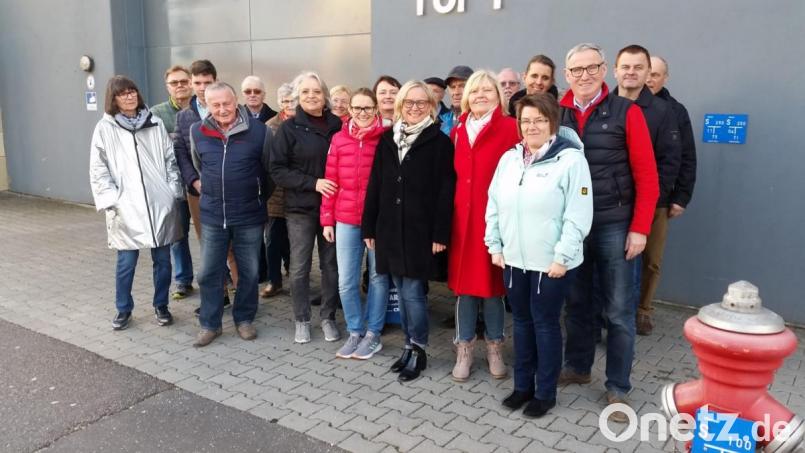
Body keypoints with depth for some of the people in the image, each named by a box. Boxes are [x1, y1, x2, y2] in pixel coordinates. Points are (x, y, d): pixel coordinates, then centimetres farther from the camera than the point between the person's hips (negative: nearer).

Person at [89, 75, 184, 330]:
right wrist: (112, 200, -9)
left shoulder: (155, 124, 8)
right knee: (126, 263, 3)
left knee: (162, 259, 8)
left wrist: (174, 192, 1)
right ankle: (123, 310, 21)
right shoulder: (105, 128, 2)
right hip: (126, 208, -2)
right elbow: (98, 170, 0)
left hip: (160, 204, 2)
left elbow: (170, 160, 10)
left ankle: (161, 306, 24)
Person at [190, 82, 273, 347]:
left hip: (250, 216, -2)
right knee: (209, 273, 8)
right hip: (212, 216, 2)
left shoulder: (259, 131, -9)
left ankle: (244, 319, 28)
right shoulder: (197, 132, 0)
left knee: (249, 272, 10)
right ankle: (209, 324, 22)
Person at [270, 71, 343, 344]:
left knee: (331, 264, 8)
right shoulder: (289, 128, -3)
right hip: (300, 208, -2)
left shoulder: (337, 125, 3)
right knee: (300, 267, 5)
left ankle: (328, 318, 24)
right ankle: (302, 320, 21)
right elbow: (277, 170, -7)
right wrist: (313, 183, -17)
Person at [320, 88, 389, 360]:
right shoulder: (339, 139, 5)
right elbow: (330, 181, 7)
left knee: (378, 277, 9)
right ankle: (355, 332, 25)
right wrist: (327, 219, 6)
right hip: (346, 220, 3)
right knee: (346, 282, 7)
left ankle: (373, 334, 23)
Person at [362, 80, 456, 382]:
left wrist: (440, 233, -13)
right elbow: (375, 185, 10)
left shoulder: (439, 142, -4)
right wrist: (369, 227, 7)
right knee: (402, 292, 13)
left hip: (420, 229, -5)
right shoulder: (387, 139, 10)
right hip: (390, 228, 5)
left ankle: (418, 351, 14)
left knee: (413, 292, -2)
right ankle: (409, 347, 27)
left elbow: (444, 191, -8)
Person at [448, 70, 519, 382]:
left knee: (492, 281, 7)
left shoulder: (510, 128, -3)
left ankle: (495, 346, 25)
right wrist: (450, 213, 7)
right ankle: (464, 348, 21)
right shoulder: (458, 131, 11)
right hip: (463, 216, 4)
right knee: (464, 281, 8)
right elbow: (455, 175, 14)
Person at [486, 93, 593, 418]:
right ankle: (523, 385, 31)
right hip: (514, 259, 6)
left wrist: (562, 257, -16)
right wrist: (494, 246, 7)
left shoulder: (570, 159, -11)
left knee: (545, 323, 6)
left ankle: (545, 393, 22)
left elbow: (578, 216, -15)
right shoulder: (509, 158, 7)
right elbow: (494, 205, 11)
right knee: (522, 322, 15)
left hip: (551, 263, -5)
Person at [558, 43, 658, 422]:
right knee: (576, 303, 15)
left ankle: (618, 388, 17)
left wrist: (640, 228, -10)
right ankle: (577, 367, 33)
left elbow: (646, 175, -6)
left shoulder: (626, 112, -4)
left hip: (614, 226, -3)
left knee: (618, 311, 4)